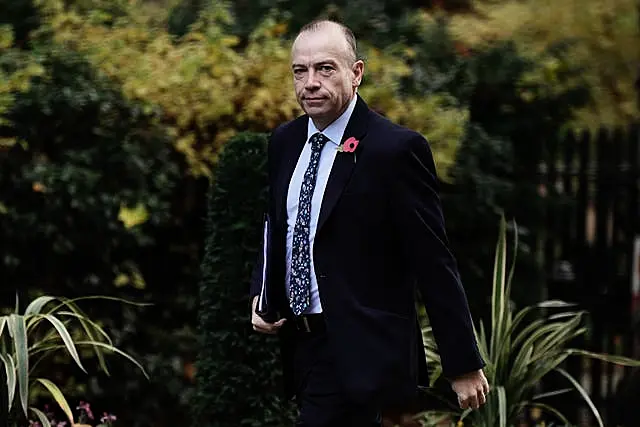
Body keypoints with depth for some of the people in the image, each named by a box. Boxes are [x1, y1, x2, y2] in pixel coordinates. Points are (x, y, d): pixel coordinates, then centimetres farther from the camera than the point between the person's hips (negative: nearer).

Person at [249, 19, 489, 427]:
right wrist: (262, 293, 2)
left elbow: (433, 262, -13)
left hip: (358, 352, -7)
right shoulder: (284, 142, 7)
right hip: (299, 343, 7)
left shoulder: (395, 148, -14)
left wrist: (464, 364, -11)